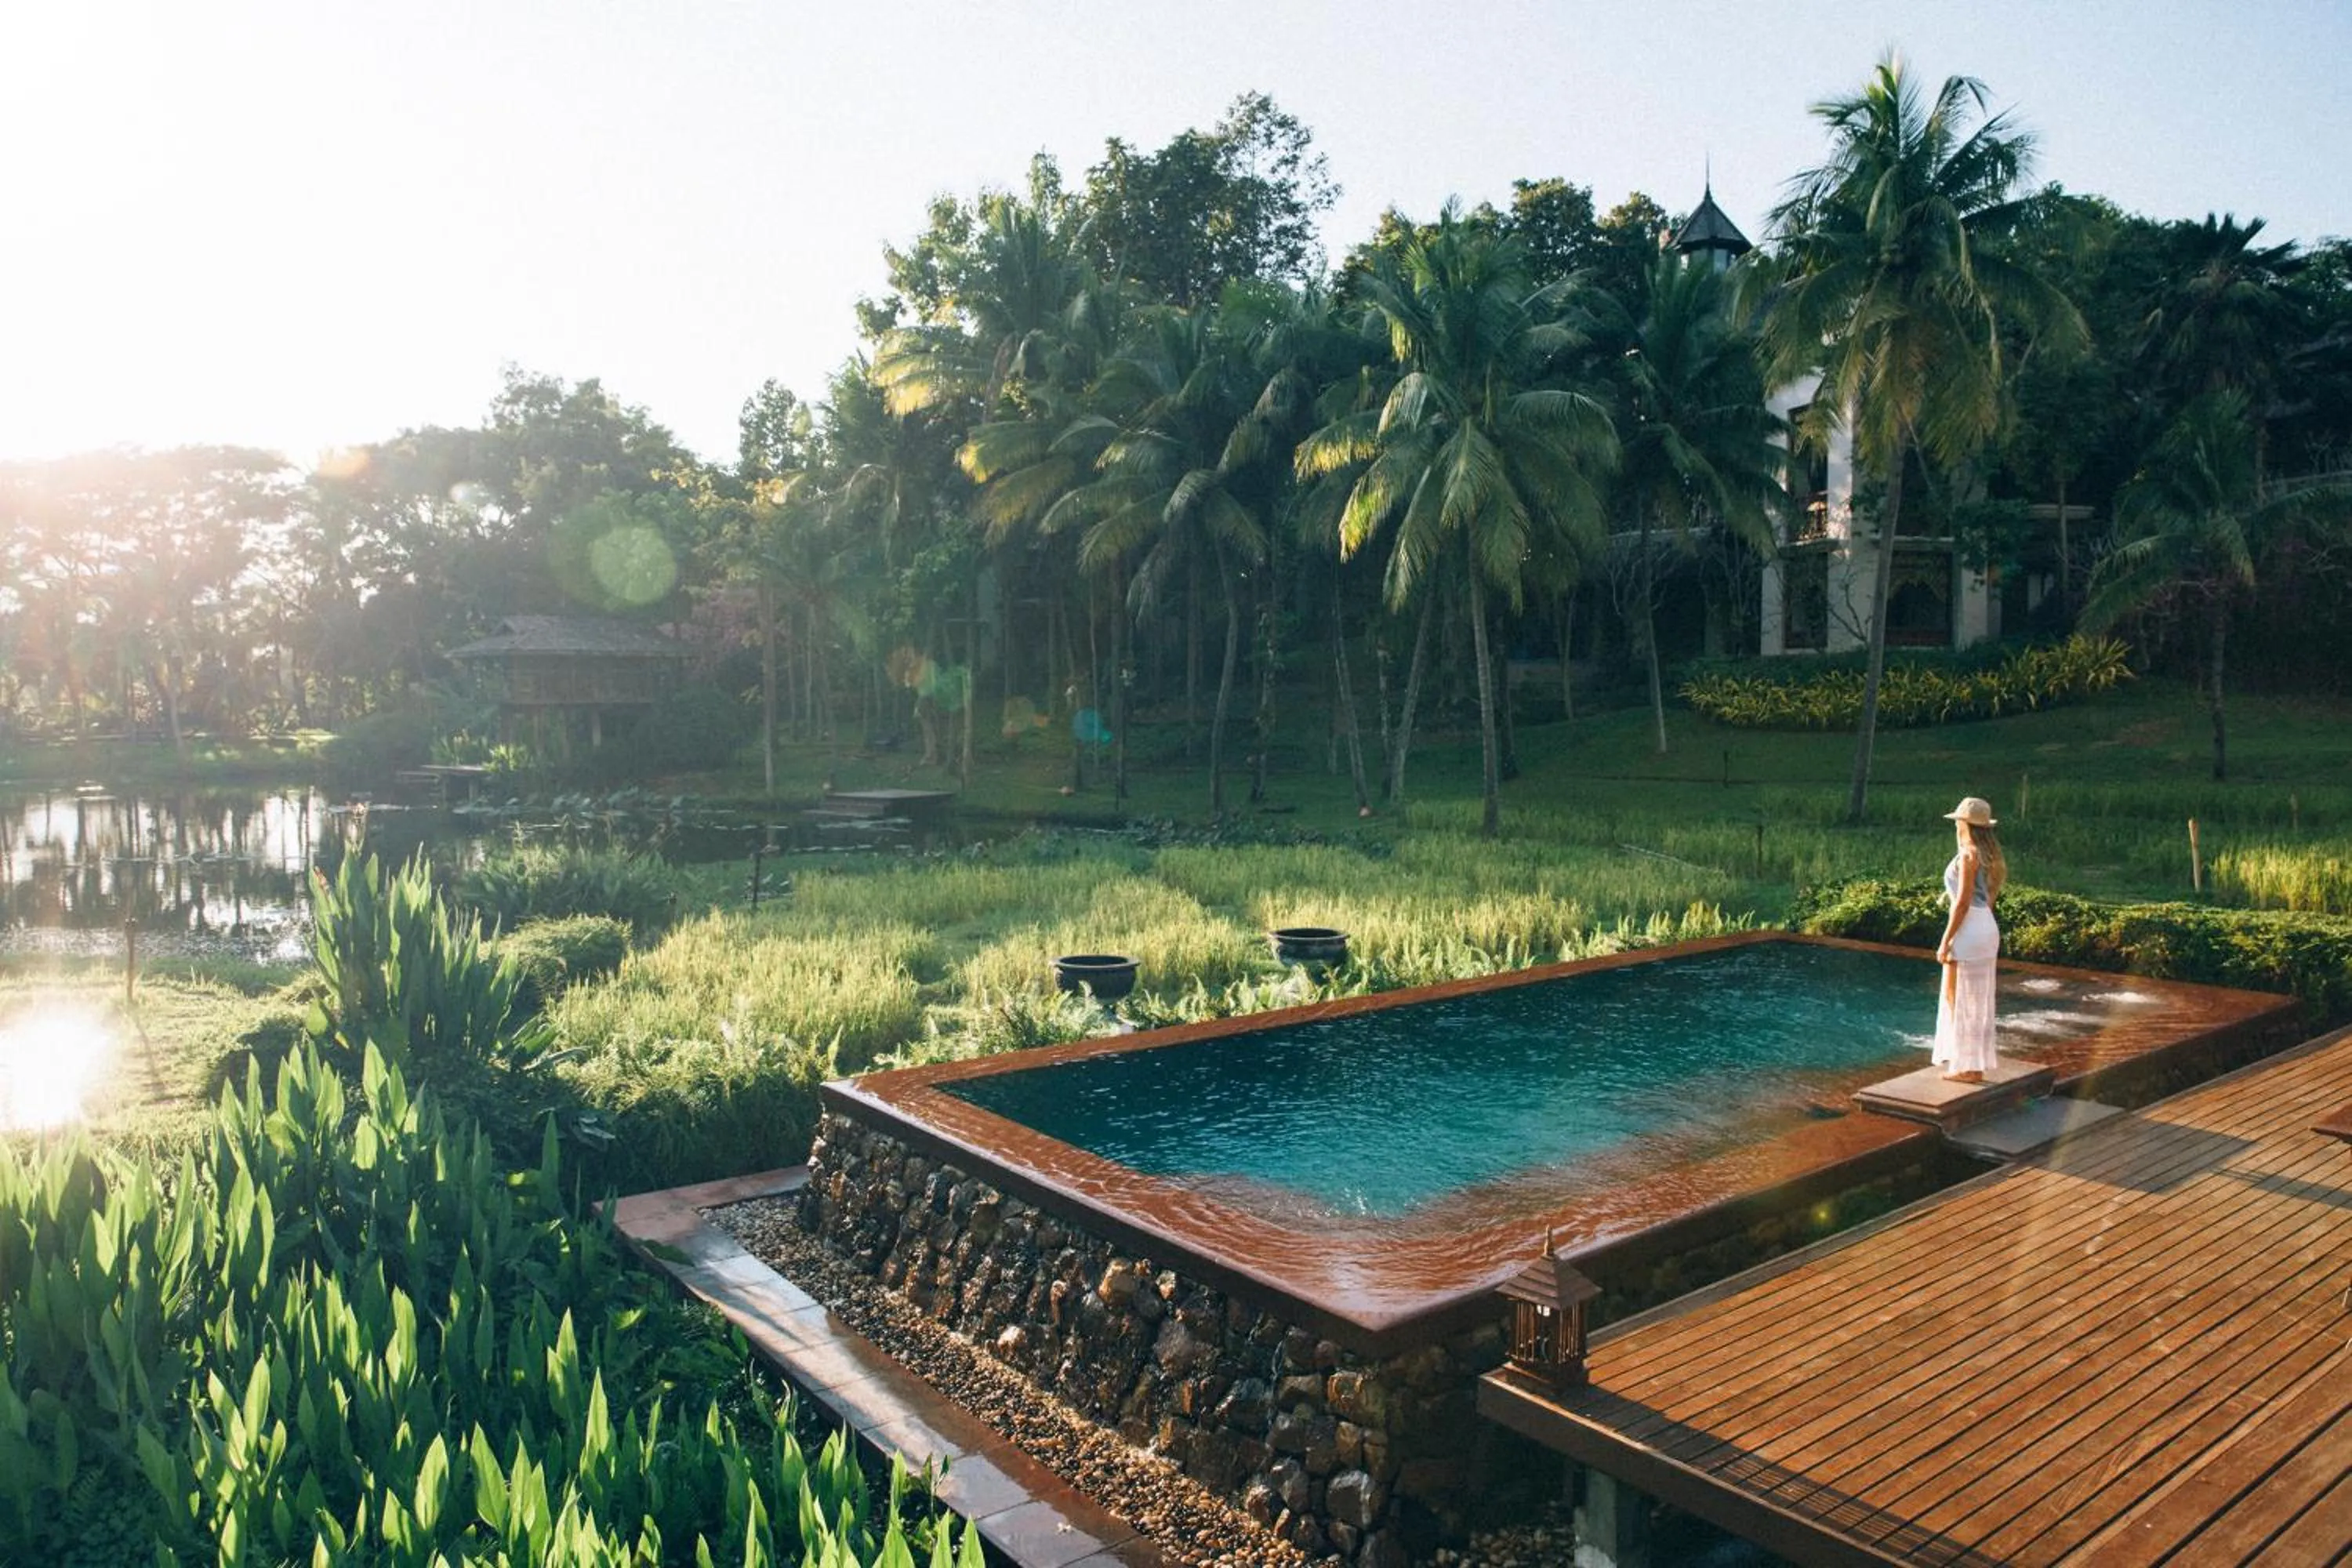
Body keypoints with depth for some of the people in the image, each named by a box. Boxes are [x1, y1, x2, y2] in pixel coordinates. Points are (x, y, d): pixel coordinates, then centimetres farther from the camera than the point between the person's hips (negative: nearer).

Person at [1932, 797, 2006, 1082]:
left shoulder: (1969, 855, -16)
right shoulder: (1989, 855, 12)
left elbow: (1963, 902, -19)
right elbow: (1990, 898, 16)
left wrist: (1946, 941, -16)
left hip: (1969, 930, -9)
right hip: (1987, 927, 9)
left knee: (1962, 999, -1)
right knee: (1976, 999, 14)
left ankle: (1970, 1068, 3)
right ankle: (1975, 1063, 20)